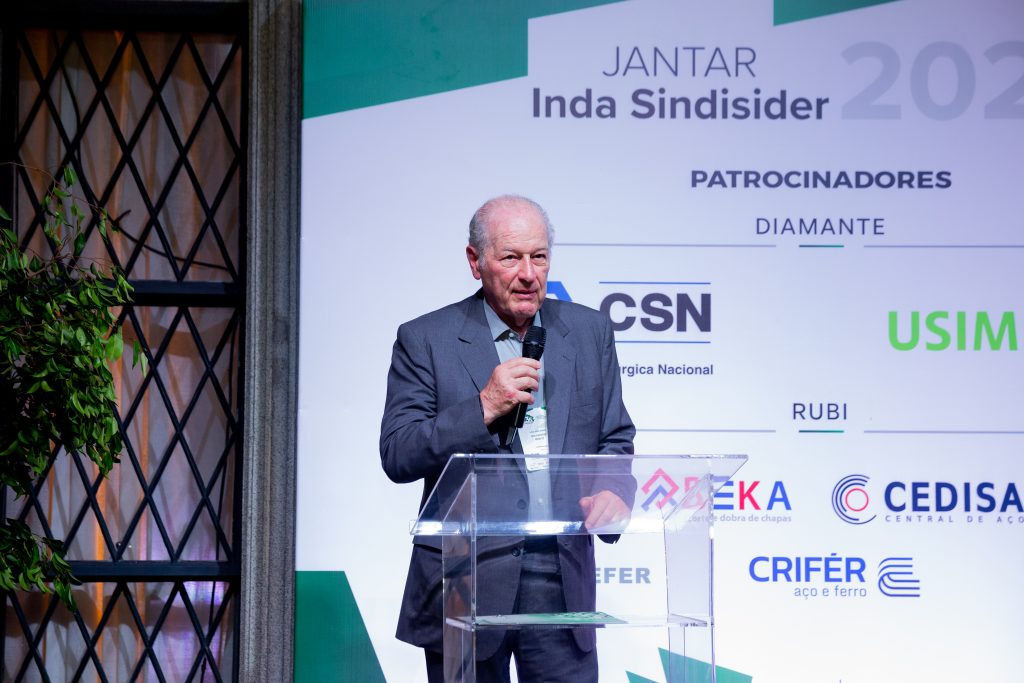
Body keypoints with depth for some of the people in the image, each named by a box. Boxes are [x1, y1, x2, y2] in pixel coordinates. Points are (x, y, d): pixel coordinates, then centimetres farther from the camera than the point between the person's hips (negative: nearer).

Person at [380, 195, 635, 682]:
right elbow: (397, 456, -7)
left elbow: (615, 440, 15)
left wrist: (614, 492, -7)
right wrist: (483, 408, -17)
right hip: (469, 581, -2)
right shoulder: (425, 340, -1)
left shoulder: (590, 332, 10)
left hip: (563, 580, 2)